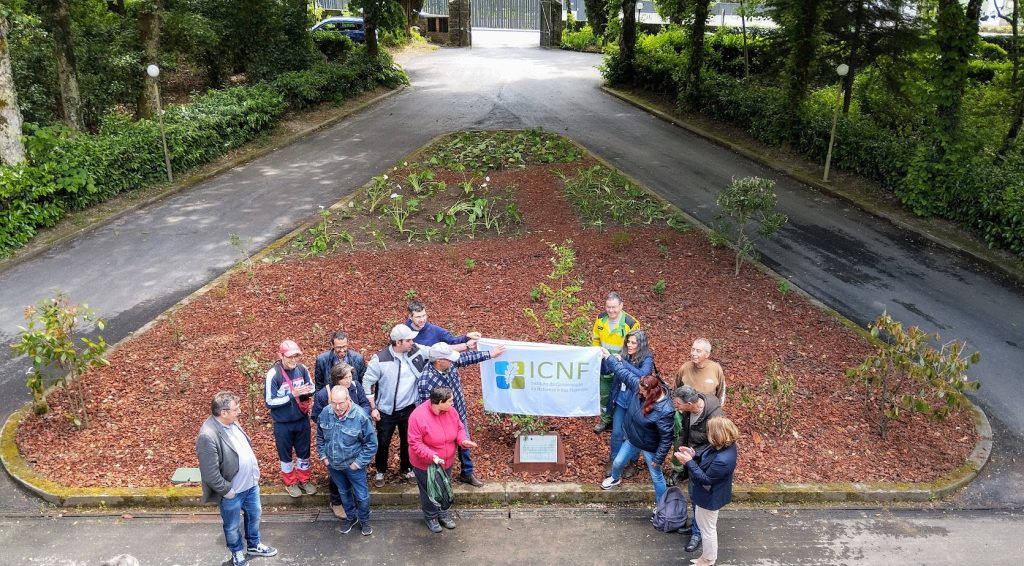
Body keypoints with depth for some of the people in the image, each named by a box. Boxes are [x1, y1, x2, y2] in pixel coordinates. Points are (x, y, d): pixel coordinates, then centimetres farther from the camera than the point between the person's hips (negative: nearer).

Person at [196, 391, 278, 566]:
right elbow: (210, 474, -29)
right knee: (232, 526, 18)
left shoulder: (232, 422, -6)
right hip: (232, 491, -7)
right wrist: (227, 491, -19)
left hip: (250, 483, 8)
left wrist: (255, 473, 12)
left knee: (254, 514, 26)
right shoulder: (208, 436, -33)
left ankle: (254, 545, 49)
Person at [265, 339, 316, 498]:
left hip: (302, 420, 4)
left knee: (304, 451, 20)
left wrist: (308, 392, -18)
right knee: (286, 454, 17)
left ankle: (304, 480, 41)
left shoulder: (302, 369, -12)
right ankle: (290, 482, 38)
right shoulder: (273, 374, -23)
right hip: (283, 423, -3)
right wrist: (292, 394, -28)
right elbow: (270, 402, -19)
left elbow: (311, 387, 6)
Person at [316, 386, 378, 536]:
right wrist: (323, 456, 2)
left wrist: (358, 463, -15)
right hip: (333, 464, 4)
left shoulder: (361, 417, -26)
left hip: (353, 465, -3)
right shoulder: (325, 413, -13)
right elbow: (320, 437, 6)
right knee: (343, 492, 23)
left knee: (362, 495, 9)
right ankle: (350, 517, 46)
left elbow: (371, 444, -16)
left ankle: (364, 520, 35)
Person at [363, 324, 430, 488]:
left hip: (408, 409, 3)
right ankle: (380, 471, 39)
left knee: (408, 441, 18)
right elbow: (366, 383, -11)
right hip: (386, 411, -3)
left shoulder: (417, 352, -12)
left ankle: (406, 469, 43)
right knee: (383, 443, 14)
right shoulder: (380, 359, -20)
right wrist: (372, 408, -10)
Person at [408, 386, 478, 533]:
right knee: (429, 492, 16)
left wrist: (463, 440, -18)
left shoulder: (451, 411, -12)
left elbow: (459, 428, 3)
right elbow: (415, 443, -26)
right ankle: (430, 517, 39)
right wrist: (432, 456, -37)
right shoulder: (418, 416, -30)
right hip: (425, 464, -5)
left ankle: (443, 513, 46)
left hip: (446, 462, 5)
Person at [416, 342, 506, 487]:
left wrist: (489, 354, 8)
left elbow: (466, 357, 3)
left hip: (460, 416, 7)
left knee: (465, 445, 26)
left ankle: (467, 473, 50)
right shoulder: (425, 382, -37)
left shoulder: (450, 363, -17)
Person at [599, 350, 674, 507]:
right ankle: (615, 478, 61)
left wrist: (658, 459, -20)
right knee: (617, 462, 27)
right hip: (632, 440, 7)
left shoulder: (664, 411, -38)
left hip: (650, 448, -7)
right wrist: (609, 357, -3)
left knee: (657, 477, 15)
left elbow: (666, 438, -28)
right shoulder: (640, 387, -20)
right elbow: (624, 373, -5)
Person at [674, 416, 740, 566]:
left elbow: (705, 479, -28)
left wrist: (689, 462, -27)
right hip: (711, 494, 9)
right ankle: (709, 552, 51)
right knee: (706, 525, 30)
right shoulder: (726, 446, -10)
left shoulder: (723, 460, -40)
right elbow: (708, 462, 4)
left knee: (708, 529, 15)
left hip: (710, 498, -9)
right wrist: (694, 455, -9)